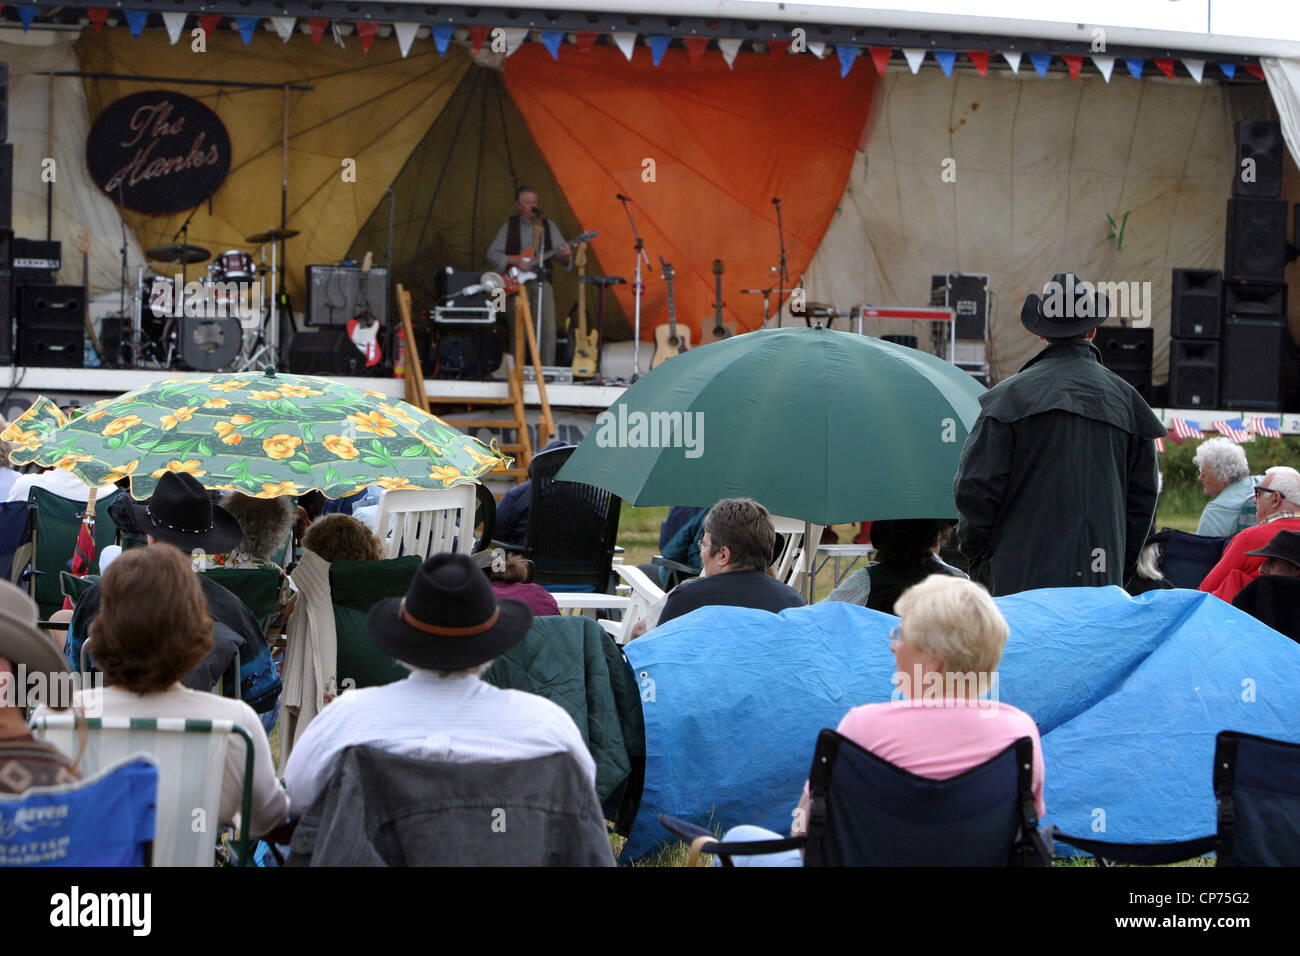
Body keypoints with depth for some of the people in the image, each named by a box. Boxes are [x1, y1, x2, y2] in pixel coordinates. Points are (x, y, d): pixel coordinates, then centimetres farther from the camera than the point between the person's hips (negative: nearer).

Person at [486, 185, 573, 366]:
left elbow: (559, 248, 4)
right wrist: (514, 261, -9)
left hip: (542, 281, 1)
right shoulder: (510, 226, 9)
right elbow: (492, 254, 5)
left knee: (548, 329, -10)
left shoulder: (548, 226, 12)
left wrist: (564, 253, -20)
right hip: (517, 282, -1)